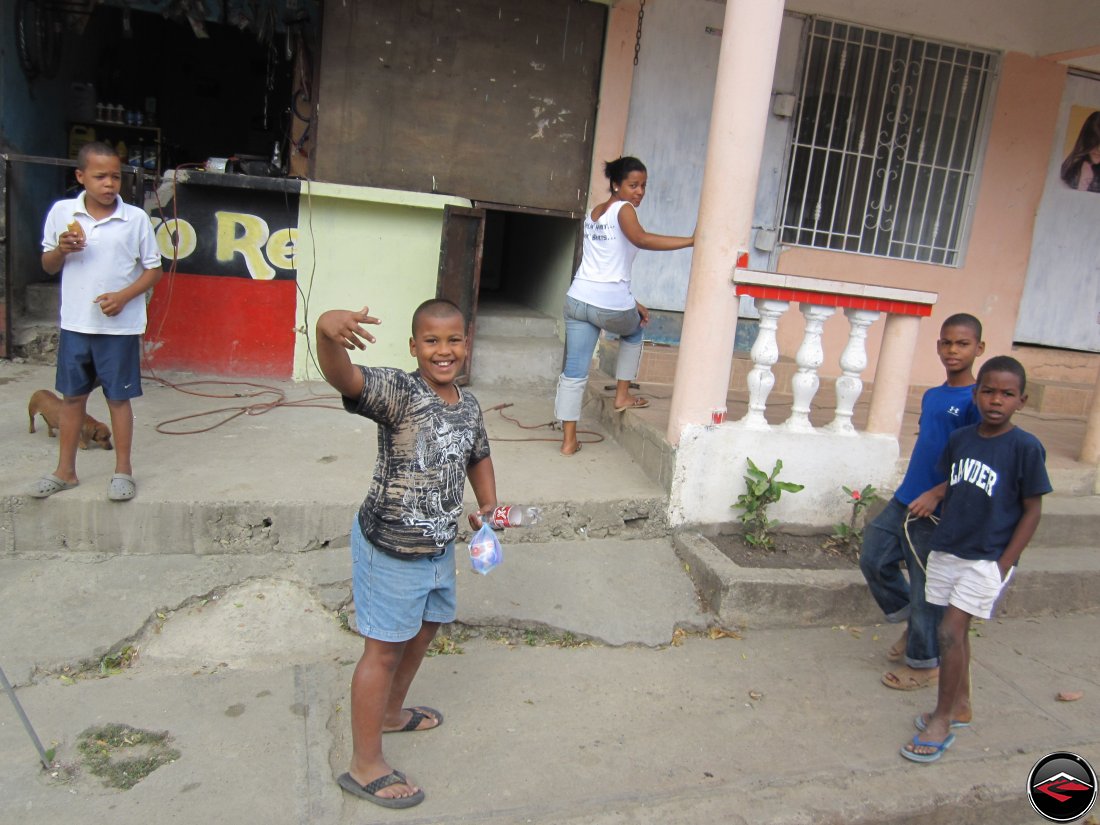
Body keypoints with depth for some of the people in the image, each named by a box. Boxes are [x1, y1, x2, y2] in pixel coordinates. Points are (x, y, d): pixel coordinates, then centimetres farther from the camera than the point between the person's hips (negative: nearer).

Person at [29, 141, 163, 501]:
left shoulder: (136, 218, -6)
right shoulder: (61, 212, 1)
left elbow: (153, 269, -1)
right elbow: (48, 266, 9)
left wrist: (124, 295, -16)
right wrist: (61, 249, -12)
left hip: (120, 325, -3)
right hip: (75, 323, 3)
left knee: (119, 397, 5)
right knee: (72, 395, 12)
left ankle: (123, 470, 18)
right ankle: (65, 471, 25)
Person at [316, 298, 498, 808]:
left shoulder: (469, 405, 0)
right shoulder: (398, 393, -22)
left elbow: (477, 455, 20)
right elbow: (344, 378, -43)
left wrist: (487, 503, 7)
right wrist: (327, 331, -62)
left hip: (439, 546, 8)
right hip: (389, 550, -8)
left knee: (425, 630, 25)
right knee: (385, 648, 4)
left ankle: (390, 713, 52)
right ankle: (365, 766, 23)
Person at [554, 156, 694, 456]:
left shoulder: (593, 213, 20)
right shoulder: (623, 209, -5)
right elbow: (640, 239, -27)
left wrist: (629, 301, 22)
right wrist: (691, 241, -27)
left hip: (578, 298, 6)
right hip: (611, 304, -6)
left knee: (574, 371, 7)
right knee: (635, 329, 29)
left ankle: (568, 439, 8)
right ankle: (622, 396, 30)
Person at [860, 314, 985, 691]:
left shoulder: (977, 401, -13)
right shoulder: (931, 396, 10)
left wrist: (936, 494, -21)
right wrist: (911, 491, 20)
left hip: (937, 510, -7)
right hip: (904, 500, 8)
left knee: (927, 588, 3)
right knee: (874, 560, 12)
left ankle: (924, 663, 21)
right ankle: (912, 620, 33)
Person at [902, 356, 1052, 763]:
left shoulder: (1025, 447, -12)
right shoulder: (959, 439, 2)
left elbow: (1032, 511, -8)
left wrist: (1003, 565, -11)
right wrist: (944, 533, 12)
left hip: (987, 558, -5)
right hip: (946, 550, 5)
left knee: (951, 630, -8)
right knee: (957, 630, 15)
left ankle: (941, 720, 6)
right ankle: (960, 705, 32)